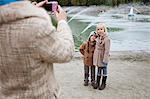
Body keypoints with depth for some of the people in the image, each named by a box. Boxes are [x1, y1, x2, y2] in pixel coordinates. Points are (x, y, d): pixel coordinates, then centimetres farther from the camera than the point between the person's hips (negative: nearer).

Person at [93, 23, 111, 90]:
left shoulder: (106, 39, -19)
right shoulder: (98, 38, 4)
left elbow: (107, 50, -20)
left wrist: (105, 59, -20)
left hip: (103, 57, -6)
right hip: (98, 57, 6)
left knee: (104, 70, 9)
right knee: (99, 70, 17)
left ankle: (103, 83, 23)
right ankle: (97, 82, 28)